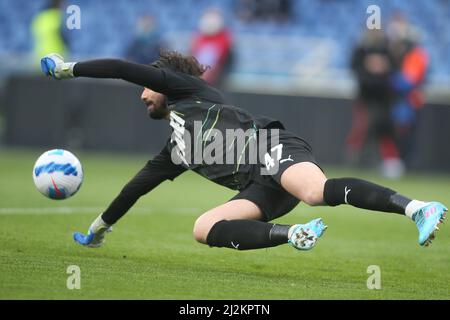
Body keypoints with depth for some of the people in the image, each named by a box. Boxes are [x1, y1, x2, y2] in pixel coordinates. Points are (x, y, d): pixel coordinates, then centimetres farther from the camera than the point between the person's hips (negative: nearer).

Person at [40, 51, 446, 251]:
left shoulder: (188, 90, 17)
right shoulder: (175, 151, 36)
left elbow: (125, 69, 13)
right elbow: (138, 185, 45)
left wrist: (69, 68, 21)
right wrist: (99, 227, 52)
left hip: (273, 148, -8)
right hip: (261, 188, 8)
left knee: (317, 192, -39)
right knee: (203, 228, -16)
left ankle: (417, 207, -47)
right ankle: (294, 235, -30)